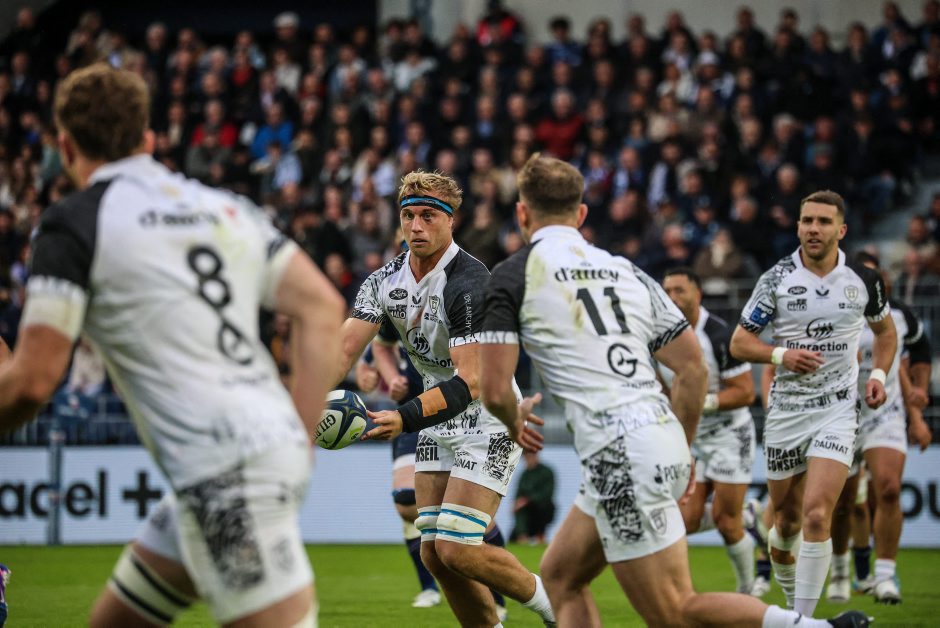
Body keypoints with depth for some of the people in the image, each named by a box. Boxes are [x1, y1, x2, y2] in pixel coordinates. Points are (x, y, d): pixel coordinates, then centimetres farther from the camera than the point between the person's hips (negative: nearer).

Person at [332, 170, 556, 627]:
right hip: (439, 423, 8)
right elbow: (344, 349, -7)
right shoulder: (386, 280, 0)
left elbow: (470, 383, -29)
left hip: (488, 421, -8)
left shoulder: (469, 285, -23)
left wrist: (403, 419, -42)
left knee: (458, 550, -15)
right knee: (434, 553, 3)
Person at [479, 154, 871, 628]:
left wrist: (515, 419, 16)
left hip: (618, 455, -8)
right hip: (663, 441, 8)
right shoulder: (625, 271, 16)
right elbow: (693, 367, 14)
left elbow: (495, 391, -7)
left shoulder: (513, 274, -2)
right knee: (561, 575, 19)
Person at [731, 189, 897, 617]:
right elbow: (739, 342, 0)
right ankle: (789, 597, 36)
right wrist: (780, 355, -18)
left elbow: (885, 330, 19)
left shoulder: (863, 281, 0)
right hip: (785, 409, 1)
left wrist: (878, 374, 2)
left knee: (816, 515, -17)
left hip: (837, 410, -1)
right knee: (785, 521, 8)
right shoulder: (776, 280, -5)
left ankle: (803, 618, -10)